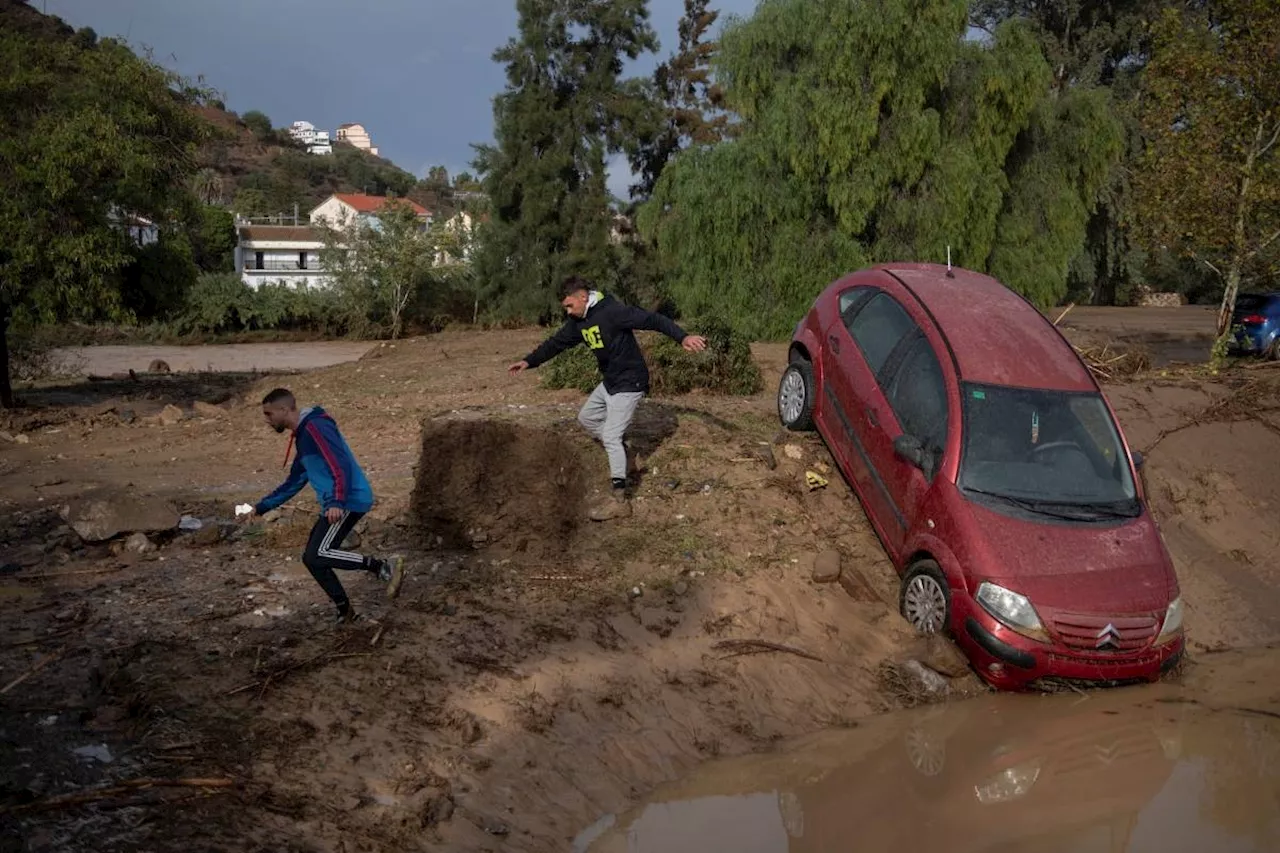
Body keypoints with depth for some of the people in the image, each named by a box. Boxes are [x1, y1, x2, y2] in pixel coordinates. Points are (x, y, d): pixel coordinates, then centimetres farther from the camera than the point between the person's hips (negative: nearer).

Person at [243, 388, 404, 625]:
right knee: (312, 558, 9)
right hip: (336, 505, 10)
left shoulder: (315, 426, -11)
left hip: (349, 501, -10)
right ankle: (345, 613, 17)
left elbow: (341, 465, -23)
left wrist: (336, 502, -34)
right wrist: (260, 507, 26)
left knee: (317, 555, -17)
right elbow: (293, 483, 29)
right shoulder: (302, 436, 20)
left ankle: (385, 567, -15)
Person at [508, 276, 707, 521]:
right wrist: (528, 361, 9)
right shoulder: (578, 322, 4)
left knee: (611, 436, -12)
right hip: (608, 382, 10)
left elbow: (652, 319, -31)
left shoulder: (612, 311, -24)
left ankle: (618, 500, -8)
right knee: (586, 417, 21)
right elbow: (556, 343, 15)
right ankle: (625, 457, 30)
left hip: (629, 383, -9)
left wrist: (682, 337, -43)